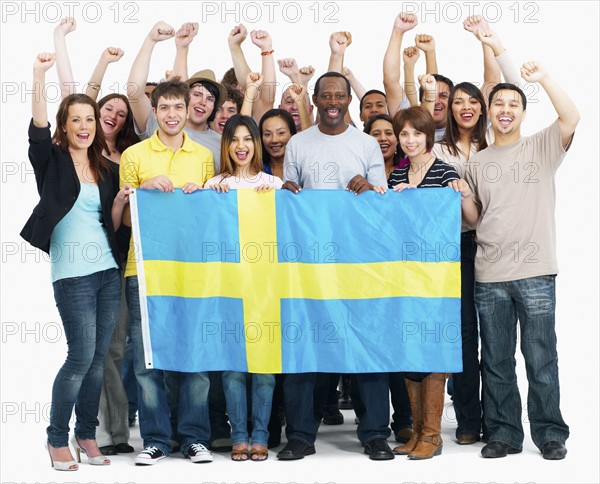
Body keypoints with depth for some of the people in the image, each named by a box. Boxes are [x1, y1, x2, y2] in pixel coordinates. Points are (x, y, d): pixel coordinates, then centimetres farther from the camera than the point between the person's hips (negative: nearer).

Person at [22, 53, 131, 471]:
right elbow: (38, 131, -19)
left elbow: (112, 225, 15)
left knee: (98, 357, 7)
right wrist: (40, 78, -28)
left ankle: (87, 434, 20)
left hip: (108, 269, 5)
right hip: (73, 272, -5)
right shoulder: (52, 160, 1)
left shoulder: (106, 170, 13)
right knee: (81, 357, -7)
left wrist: (121, 201, -4)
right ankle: (58, 438, 8)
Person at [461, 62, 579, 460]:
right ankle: (504, 434, 17)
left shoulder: (542, 147, 5)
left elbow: (571, 118, -14)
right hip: (490, 277, 3)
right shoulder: (478, 163, 14)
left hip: (536, 273, -3)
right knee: (496, 362, 8)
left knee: (541, 359, 0)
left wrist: (544, 78, -21)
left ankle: (550, 434, 10)